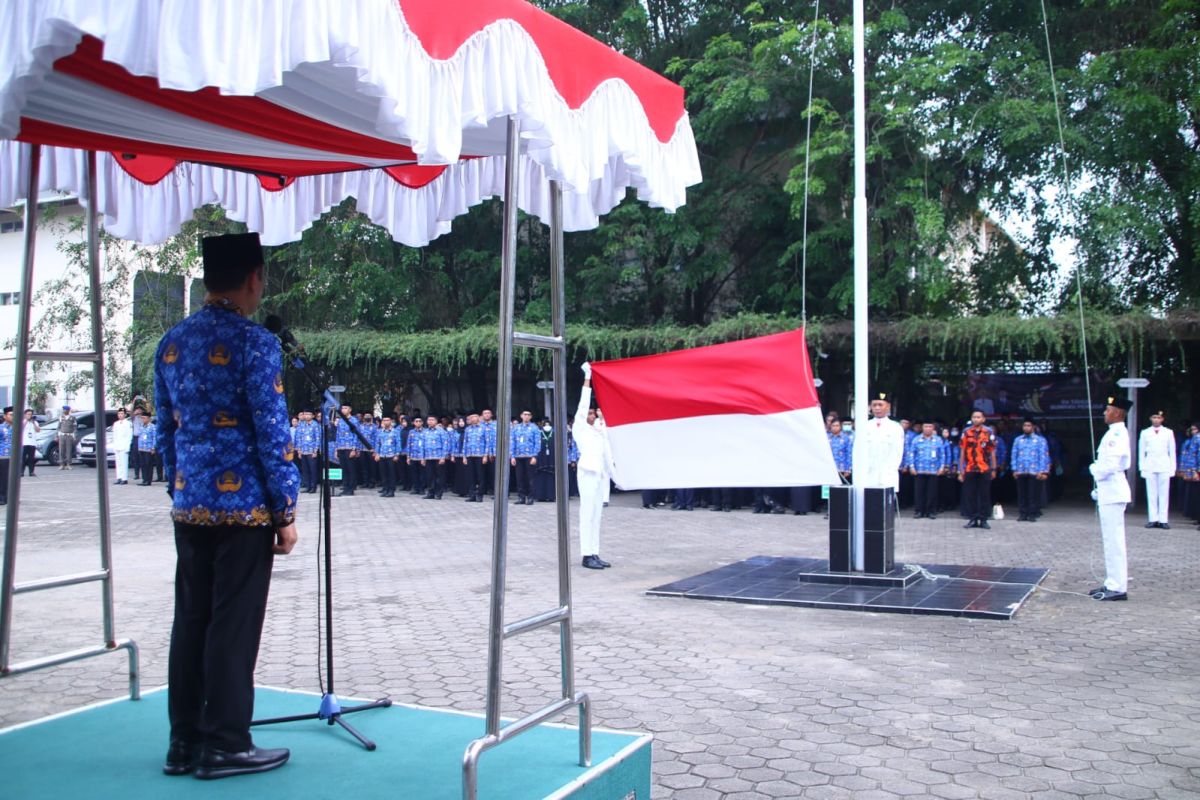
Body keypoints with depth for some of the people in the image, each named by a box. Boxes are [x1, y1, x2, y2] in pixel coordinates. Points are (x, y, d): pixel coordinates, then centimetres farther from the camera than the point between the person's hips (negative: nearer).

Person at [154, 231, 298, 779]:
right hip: (243, 507, -7)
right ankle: (225, 745, 10)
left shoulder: (171, 344, 9)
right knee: (233, 627, 1)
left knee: (190, 622, 12)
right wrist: (286, 512, -7)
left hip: (189, 507, 7)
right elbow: (272, 434, -13)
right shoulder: (254, 343, -13)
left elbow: (166, 429, 14)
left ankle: (184, 743, 21)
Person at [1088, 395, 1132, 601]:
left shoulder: (1117, 434, -18)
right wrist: (1099, 489, 19)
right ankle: (1113, 583, 23)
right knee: (1112, 540, 15)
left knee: (1114, 541, -7)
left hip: (1112, 493, -11)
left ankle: (1118, 588, -3)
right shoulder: (1115, 433, 14)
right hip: (1109, 492, 11)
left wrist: (1094, 469, -6)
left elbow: (1109, 466, -26)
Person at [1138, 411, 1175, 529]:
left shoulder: (1168, 433, 9)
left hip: (1164, 467, 0)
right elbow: (1141, 451, 10)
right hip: (1149, 467, 0)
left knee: (1164, 494, -3)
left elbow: (1172, 451, 9)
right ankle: (1153, 519, 1)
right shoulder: (1145, 433, 10)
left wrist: (1172, 468, 3)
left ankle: (1163, 520, -1)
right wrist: (1142, 468, 5)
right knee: (1151, 494, -1)